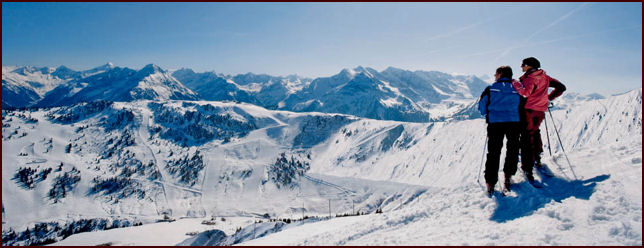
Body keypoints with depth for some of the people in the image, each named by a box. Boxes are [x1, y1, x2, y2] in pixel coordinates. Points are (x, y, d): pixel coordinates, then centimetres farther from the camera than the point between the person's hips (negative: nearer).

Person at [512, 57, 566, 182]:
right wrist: (549, 97, 25)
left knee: (527, 137, -7)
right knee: (535, 131, 28)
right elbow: (561, 87, 19)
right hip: (540, 111, 8)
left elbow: (525, 92, -30)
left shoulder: (530, 78, -11)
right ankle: (537, 157, 42)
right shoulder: (544, 77, 12)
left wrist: (514, 83, -20)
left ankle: (528, 168, -11)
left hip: (529, 110, -8)